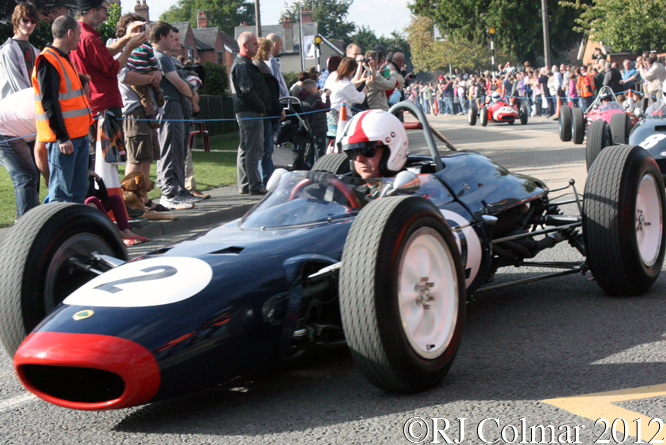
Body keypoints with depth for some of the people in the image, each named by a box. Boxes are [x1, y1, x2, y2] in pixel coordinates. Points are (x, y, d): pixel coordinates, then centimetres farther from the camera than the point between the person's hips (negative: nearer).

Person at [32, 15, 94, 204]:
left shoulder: (64, 59, 19)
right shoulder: (48, 61, -12)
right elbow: (49, 102, -18)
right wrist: (62, 137, -20)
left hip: (79, 135, 10)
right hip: (64, 138, -10)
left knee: (78, 190, 12)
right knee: (61, 192, -8)